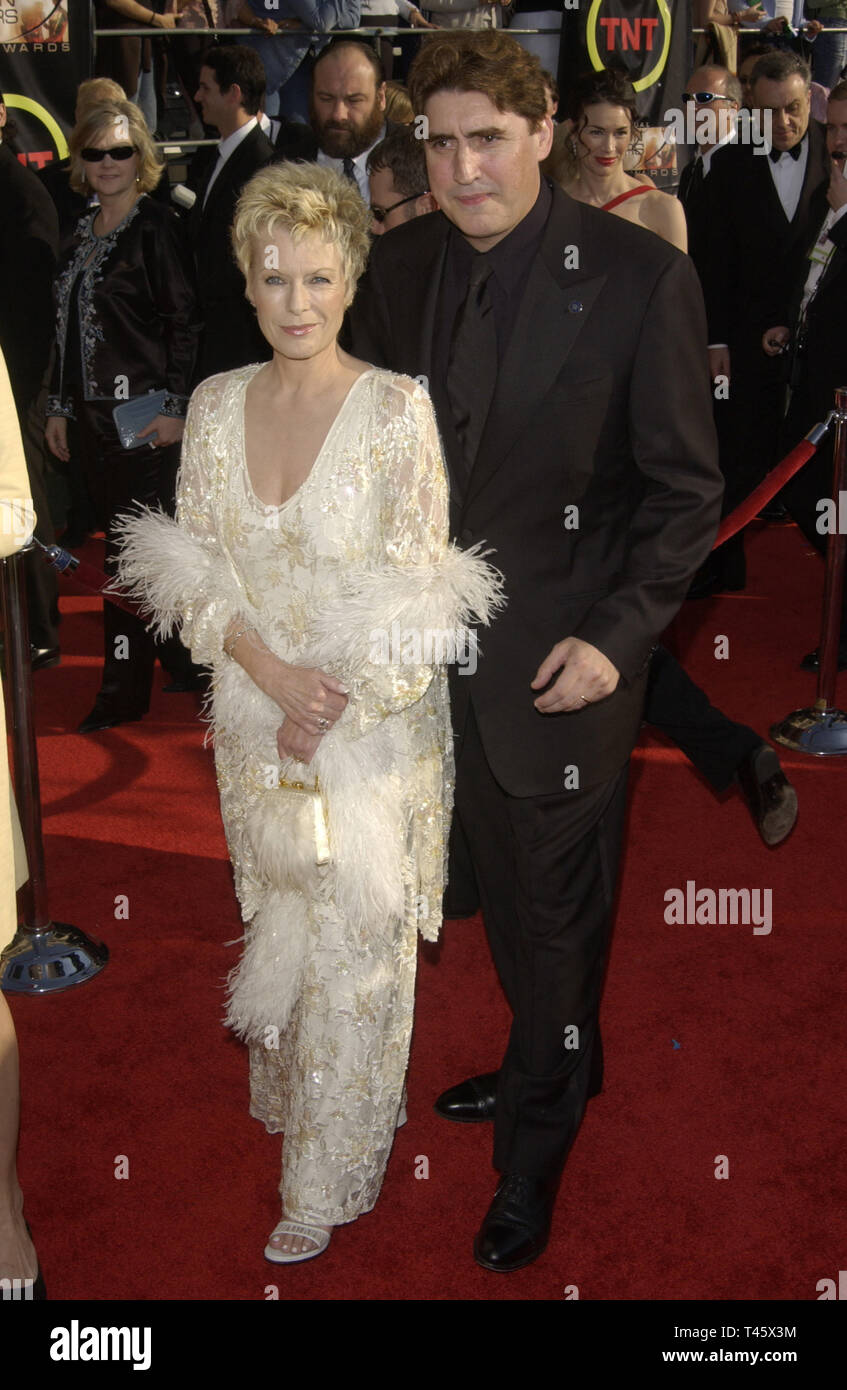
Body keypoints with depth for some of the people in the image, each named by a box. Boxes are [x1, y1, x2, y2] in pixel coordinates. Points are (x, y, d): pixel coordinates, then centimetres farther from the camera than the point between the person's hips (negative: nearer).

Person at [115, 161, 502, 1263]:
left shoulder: (398, 408, -13)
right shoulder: (217, 404, 0)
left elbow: (417, 597, -13)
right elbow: (192, 570, 1)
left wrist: (327, 716, -14)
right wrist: (272, 672, -15)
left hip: (375, 726, -4)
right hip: (254, 721, 4)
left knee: (354, 952, 8)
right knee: (279, 935, 20)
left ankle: (327, 1182, 26)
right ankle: (287, 1101, 45)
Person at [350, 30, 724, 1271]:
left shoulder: (639, 277, -13)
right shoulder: (402, 265, 2)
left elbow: (686, 489, -9)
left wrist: (616, 635, -16)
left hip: (566, 657, -4)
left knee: (560, 912, 10)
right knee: (505, 890, 19)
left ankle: (533, 1157, 31)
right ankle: (561, 1062, 45)